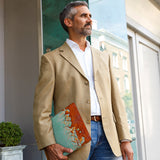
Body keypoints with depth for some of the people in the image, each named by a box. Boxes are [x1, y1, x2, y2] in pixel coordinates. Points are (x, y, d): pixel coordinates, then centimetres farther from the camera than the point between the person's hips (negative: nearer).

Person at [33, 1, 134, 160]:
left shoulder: (103, 57, 17)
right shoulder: (51, 59, 3)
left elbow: (115, 100, 14)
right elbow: (41, 107, -3)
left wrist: (125, 139, 6)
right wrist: (49, 145, -14)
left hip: (107, 137, 4)